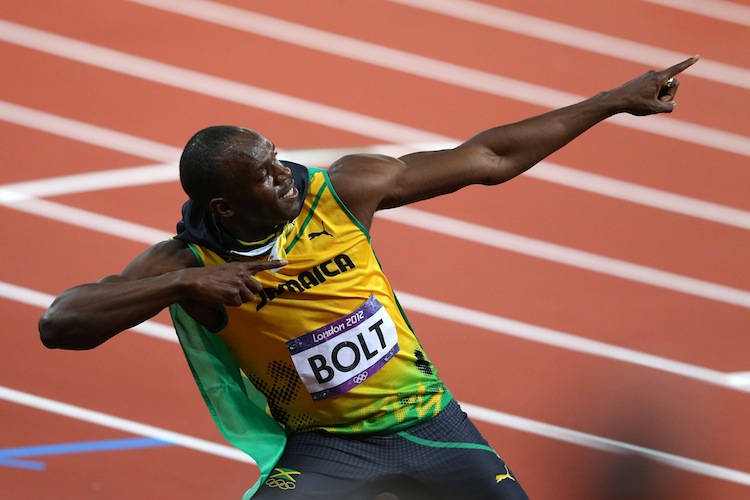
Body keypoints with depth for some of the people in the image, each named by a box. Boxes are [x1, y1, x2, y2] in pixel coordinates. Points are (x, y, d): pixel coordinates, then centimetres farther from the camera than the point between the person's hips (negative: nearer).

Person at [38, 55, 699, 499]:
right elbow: (58, 324, -26)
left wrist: (612, 102, -2)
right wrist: (185, 284, -36)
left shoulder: (341, 189, -12)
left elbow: (487, 159, -3)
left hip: (427, 421, 3)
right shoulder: (186, 263, -17)